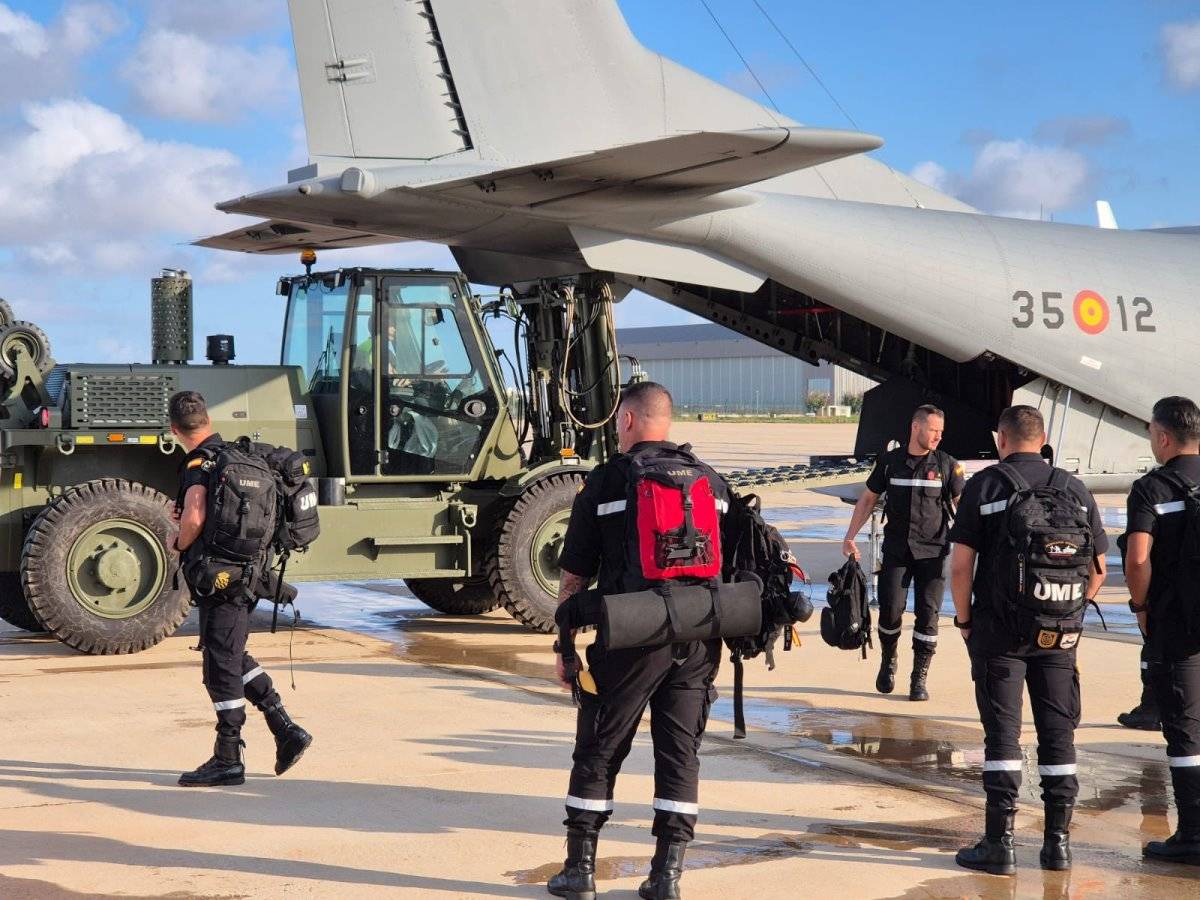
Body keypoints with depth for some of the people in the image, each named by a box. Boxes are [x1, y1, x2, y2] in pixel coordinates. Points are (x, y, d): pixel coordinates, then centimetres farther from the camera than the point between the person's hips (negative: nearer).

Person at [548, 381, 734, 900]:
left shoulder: (605, 482, -2)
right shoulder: (712, 482, 10)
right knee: (680, 753, 8)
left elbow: (575, 577, -1)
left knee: (599, 751, 7)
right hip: (698, 639, 3)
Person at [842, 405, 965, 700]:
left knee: (927, 614, -4)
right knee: (890, 609, -5)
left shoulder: (947, 465, 2)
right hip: (896, 550, 1)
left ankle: (919, 679, 6)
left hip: (932, 551, -1)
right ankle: (888, 662, 23)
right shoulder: (889, 462, 5)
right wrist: (850, 537, 6)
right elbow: (867, 499, 13)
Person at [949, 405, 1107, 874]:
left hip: (999, 628, -3)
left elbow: (961, 564, -10)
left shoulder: (984, 486, -5)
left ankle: (1000, 842, 0)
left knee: (1002, 733, 1)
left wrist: (965, 621, 2)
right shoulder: (1074, 489, 5)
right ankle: (1058, 841, 13)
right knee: (1058, 733, 10)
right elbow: (1098, 569, 6)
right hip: (1060, 633, 3)